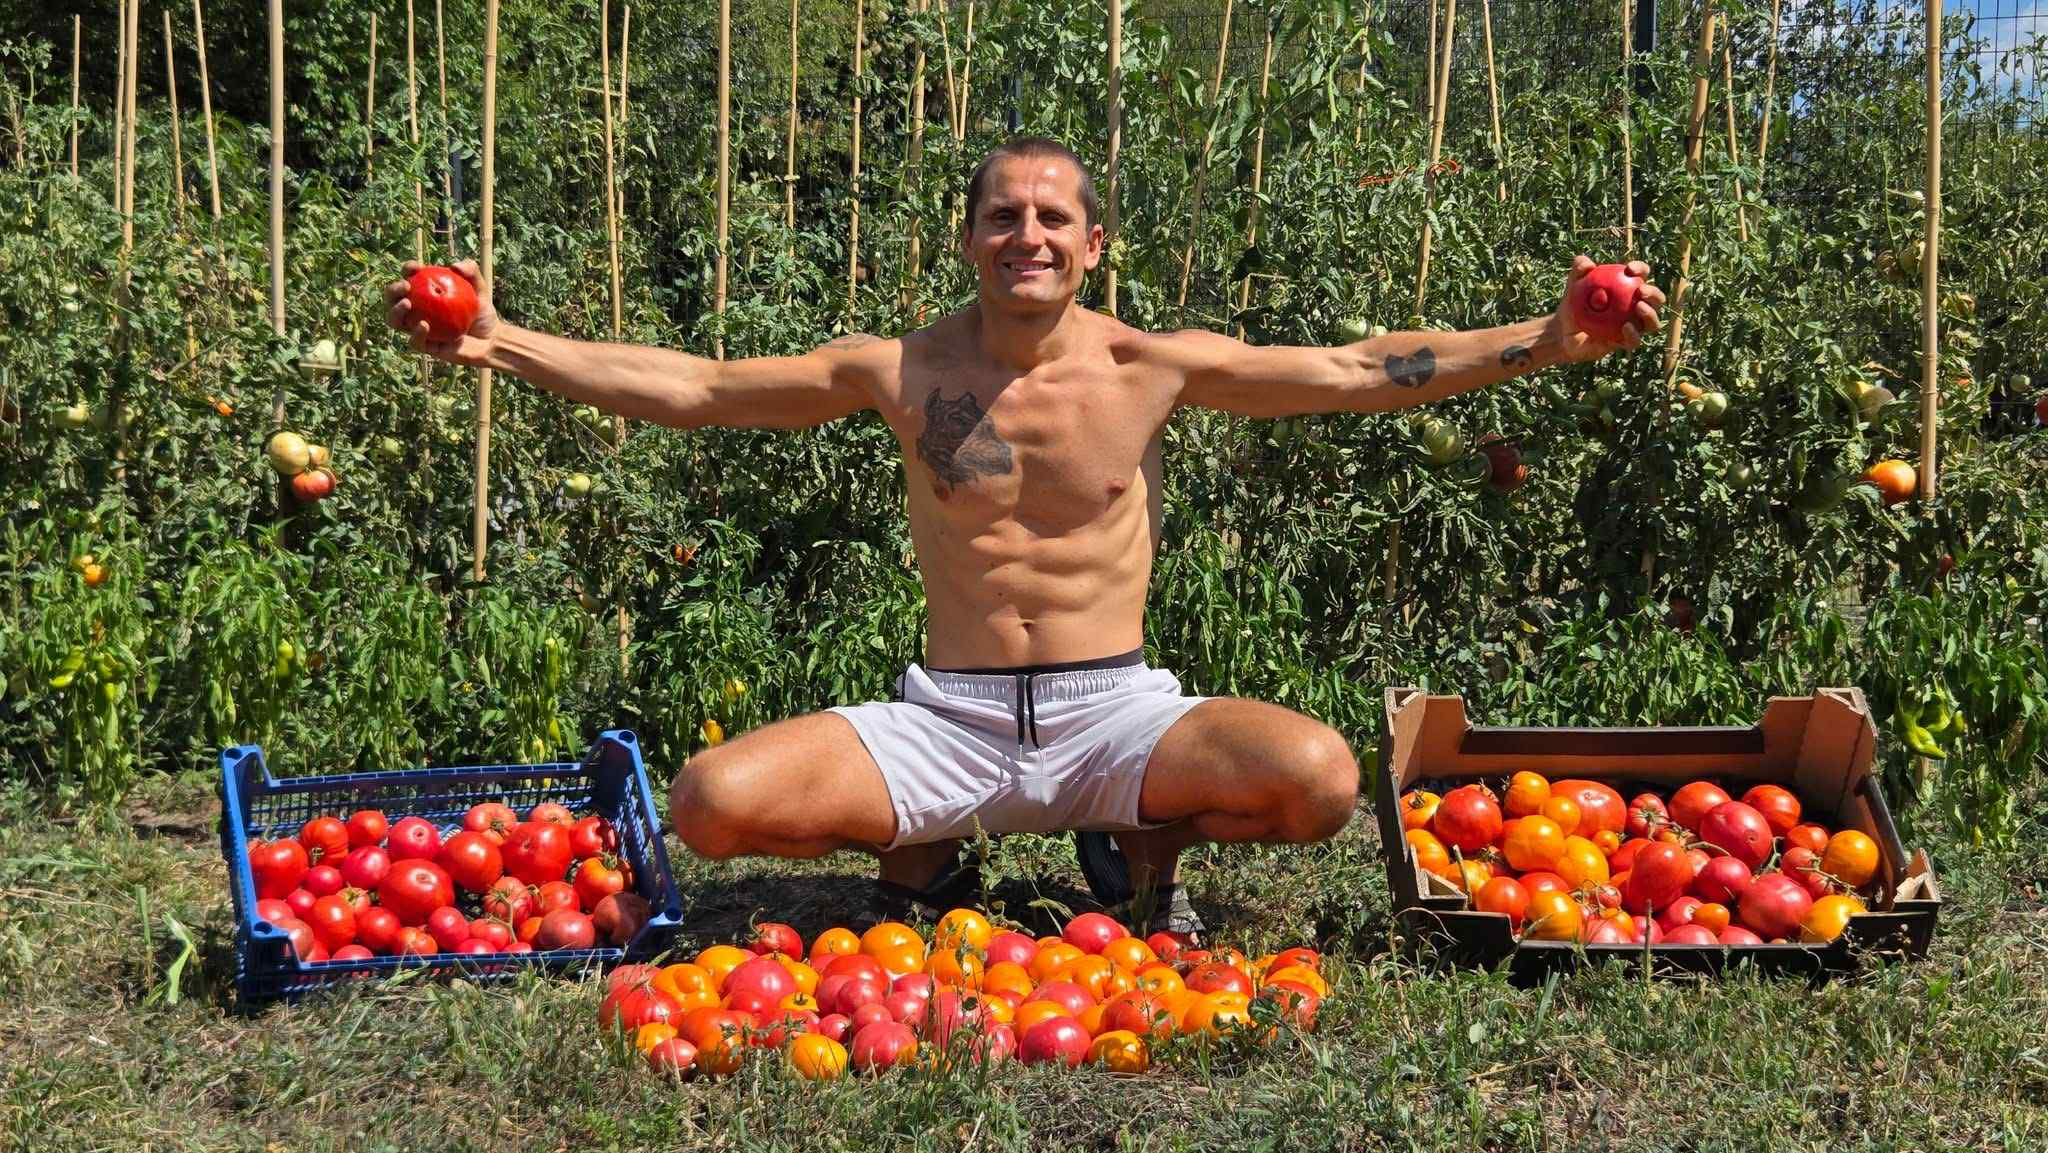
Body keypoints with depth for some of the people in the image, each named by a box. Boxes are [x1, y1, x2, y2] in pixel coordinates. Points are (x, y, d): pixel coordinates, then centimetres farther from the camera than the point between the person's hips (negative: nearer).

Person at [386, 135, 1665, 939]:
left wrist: (1546, 342, -11)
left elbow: (1358, 373, -2)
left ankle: (1145, 847, 7)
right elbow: (690, 387, 0)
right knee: (714, 801, -23)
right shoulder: (901, 371, -1)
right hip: (947, 718, 0)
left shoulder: (1151, 366, -2)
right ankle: (921, 855, 10)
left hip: (1115, 711, 0)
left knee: (1321, 778, -29)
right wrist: (503, 343, -8)